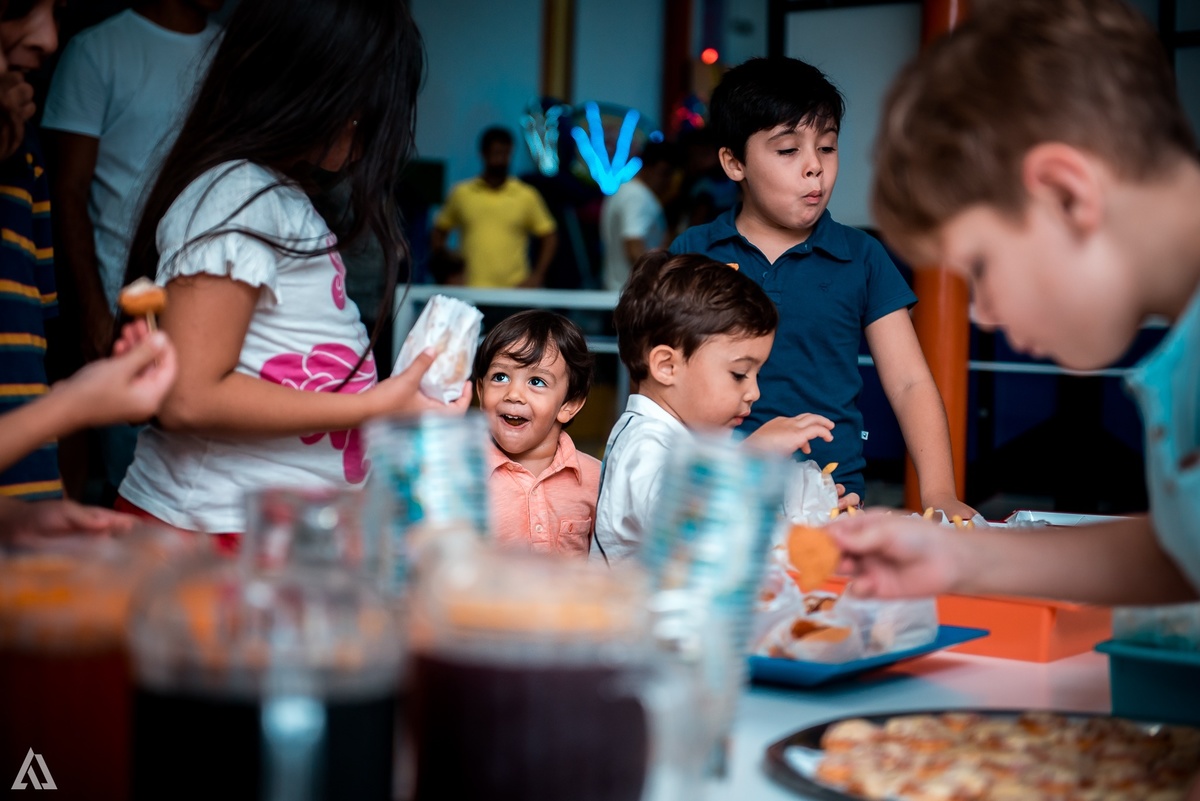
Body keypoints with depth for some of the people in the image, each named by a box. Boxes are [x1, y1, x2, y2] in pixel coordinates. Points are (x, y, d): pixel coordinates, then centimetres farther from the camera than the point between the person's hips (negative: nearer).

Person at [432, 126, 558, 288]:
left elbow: (549, 237, 10)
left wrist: (537, 276, 0)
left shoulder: (526, 196, 4)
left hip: (515, 291, 0)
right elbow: (440, 231, 16)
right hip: (472, 291, 0)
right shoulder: (461, 194, 7)